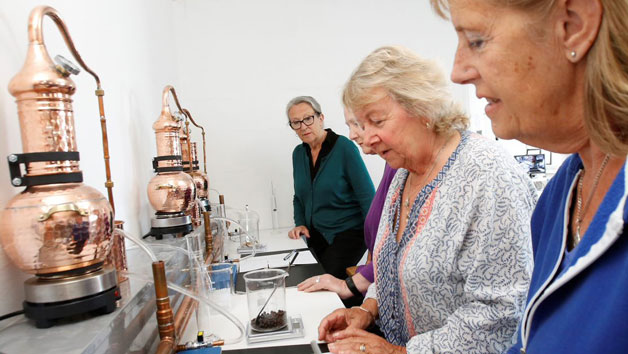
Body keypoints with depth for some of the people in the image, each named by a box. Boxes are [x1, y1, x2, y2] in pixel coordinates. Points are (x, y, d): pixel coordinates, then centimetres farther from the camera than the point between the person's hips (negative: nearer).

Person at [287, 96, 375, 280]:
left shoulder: (344, 147, -11)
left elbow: (367, 196, -12)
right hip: (315, 237, 6)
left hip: (347, 235, -5)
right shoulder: (298, 153, 7)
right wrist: (300, 223, 3)